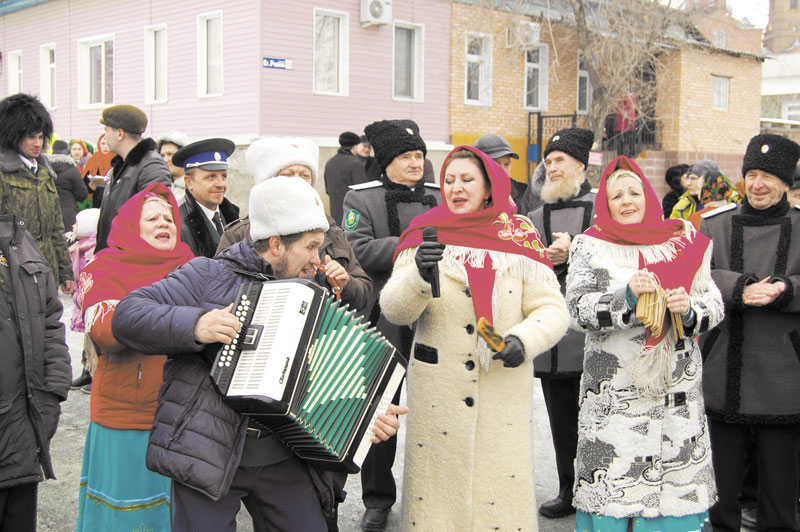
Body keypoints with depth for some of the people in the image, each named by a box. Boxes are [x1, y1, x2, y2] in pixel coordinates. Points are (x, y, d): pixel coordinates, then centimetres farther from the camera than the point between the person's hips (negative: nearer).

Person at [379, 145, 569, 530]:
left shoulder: (518, 239, 3)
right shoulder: (426, 237, 4)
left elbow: (551, 309, 1)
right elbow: (394, 310, -5)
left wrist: (524, 340, -18)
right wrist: (419, 275, -25)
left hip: (504, 388, 0)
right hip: (437, 393, 0)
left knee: (501, 497, 4)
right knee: (436, 490, 6)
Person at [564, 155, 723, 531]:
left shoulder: (682, 242, 12)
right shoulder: (590, 247, 5)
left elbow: (714, 306, 7)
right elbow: (579, 308, -8)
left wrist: (689, 309, -14)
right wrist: (628, 296, -23)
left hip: (678, 392, 3)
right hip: (614, 396, -2)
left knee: (676, 489, 5)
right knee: (612, 485, -2)